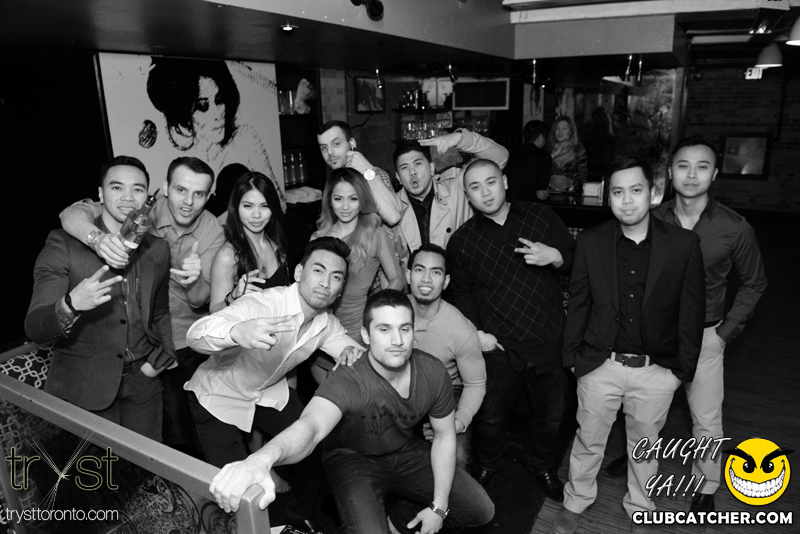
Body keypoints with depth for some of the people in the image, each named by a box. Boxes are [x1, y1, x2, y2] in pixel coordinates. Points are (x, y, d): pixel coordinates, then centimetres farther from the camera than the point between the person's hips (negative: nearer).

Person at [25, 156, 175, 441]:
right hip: (83, 386, -3)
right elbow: (34, 328, -15)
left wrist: (162, 356, 1)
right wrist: (70, 305, -34)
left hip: (142, 381, 4)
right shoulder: (63, 244, -10)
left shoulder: (158, 250, 3)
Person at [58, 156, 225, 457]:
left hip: (195, 341, 2)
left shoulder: (213, 232, -12)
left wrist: (195, 281, -40)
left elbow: (199, 301, -16)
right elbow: (72, 214, -25)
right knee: (177, 433, 4)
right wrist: (97, 237, -47)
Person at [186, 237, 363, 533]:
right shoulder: (262, 305, -34)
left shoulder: (326, 324, -12)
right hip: (218, 397, -5)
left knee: (318, 447, 2)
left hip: (270, 393, 6)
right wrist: (236, 331, -70)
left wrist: (353, 351, -23)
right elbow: (195, 334, -46)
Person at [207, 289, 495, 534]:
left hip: (405, 452, 5)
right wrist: (262, 458, -76)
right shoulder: (348, 382, -34)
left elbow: (444, 435, -6)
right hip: (353, 457, -4)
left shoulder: (433, 372, -19)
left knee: (482, 510, 0)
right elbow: (310, 425, -53)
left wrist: (438, 507, -9)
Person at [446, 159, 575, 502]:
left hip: (550, 340, 1)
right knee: (490, 417, 12)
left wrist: (556, 256, -15)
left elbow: (577, 259, 7)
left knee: (553, 415, 17)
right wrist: (474, 332, -4)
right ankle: (487, 465, 43)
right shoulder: (461, 241, 1)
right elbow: (462, 293, 8)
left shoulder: (542, 217, 1)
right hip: (498, 346, -1)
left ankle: (542, 465, 47)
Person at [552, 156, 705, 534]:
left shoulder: (684, 244, -9)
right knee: (588, 442, 16)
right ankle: (575, 503, 39)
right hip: (600, 364, 0)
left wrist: (683, 368, -1)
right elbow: (578, 302, 1)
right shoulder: (590, 242, -7)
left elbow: (691, 312, -2)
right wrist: (572, 355, 1)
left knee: (644, 445, 20)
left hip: (657, 370, 0)